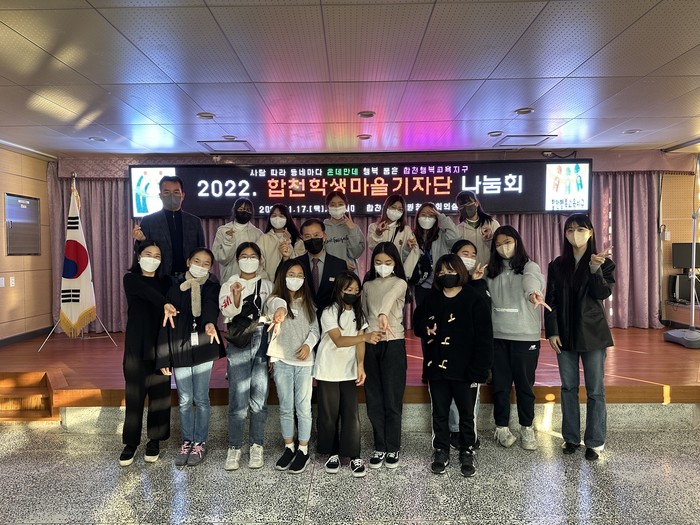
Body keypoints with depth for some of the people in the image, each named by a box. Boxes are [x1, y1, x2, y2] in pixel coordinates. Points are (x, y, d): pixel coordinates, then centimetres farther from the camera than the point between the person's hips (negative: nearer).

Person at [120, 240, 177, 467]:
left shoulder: (166, 282, 8)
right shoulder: (130, 278, -1)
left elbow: (174, 307, -1)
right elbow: (147, 292, -22)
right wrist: (164, 304, -40)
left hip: (160, 345, 2)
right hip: (136, 345, -2)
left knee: (159, 393, 5)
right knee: (134, 394, 1)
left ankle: (154, 440, 19)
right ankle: (131, 442, 15)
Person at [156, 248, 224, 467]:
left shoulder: (212, 287, 0)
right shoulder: (175, 289, 3)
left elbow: (211, 306, -23)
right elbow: (166, 324, 3)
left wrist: (209, 323, -46)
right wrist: (164, 358, 0)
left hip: (203, 350, -1)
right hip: (180, 351, 2)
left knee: (201, 399, 7)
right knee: (184, 401, 11)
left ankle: (200, 443, 23)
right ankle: (187, 442, 27)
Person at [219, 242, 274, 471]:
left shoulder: (267, 285, 13)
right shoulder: (228, 286, 8)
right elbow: (230, 315, -3)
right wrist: (236, 297, -22)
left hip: (262, 341, 2)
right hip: (238, 342, -1)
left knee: (259, 399, 1)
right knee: (238, 401, -6)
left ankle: (256, 446, 15)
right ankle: (234, 448, 9)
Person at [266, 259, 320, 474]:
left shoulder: (307, 303, 10)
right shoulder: (275, 300, -3)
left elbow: (315, 328, 8)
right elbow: (278, 304, -29)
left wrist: (308, 344, -12)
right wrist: (280, 310, -54)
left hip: (304, 361, 2)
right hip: (282, 361, -1)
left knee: (303, 408, 5)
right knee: (286, 408, 9)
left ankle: (303, 450, 17)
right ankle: (289, 447, 24)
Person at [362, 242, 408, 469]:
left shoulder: (400, 283, -2)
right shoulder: (368, 285, 13)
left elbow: (390, 296, -25)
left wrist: (384, 313, -46)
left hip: (393, 343, -4)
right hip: (370, 344, 4)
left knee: (392, 398, 2)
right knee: (374, 399, 7)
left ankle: (393, 448, 16)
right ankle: (380, 448, 18)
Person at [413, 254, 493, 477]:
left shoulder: (474, 300, -7)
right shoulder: (431, 299, 6)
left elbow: (484, 338, -10)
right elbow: (417, 322, 17)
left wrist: (479, 370, -15)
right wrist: (425, 328, -9)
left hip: (464, 369, -3)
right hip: (437, 367, 3)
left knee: (467, 413, 12)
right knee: (439, 413, 13)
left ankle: (467, 453, 28)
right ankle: (441, 452, 28)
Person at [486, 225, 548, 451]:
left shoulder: (529, 267, -3)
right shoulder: (492, 271, 11)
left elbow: (531, 281, -28)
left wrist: (533, 293, -49)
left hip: (525, 335, -3)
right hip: (498, 335, 3)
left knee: (525, 383, 6)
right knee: (500, 384, 8)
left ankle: (527, 428, 23)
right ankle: (502, 427, 23)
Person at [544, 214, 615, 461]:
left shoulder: (604, 262, 0)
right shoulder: (557, 265, 5)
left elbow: (603, 293, -13)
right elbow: (551, 301, 3)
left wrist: (596, 268, -27)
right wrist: (552, 332, -4)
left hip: (592, 334, -2)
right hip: (565, 334, 2)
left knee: (595, 390, 4)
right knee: (568, 388, 10)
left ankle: (595, 442, 15)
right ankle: (571, 438, 22)